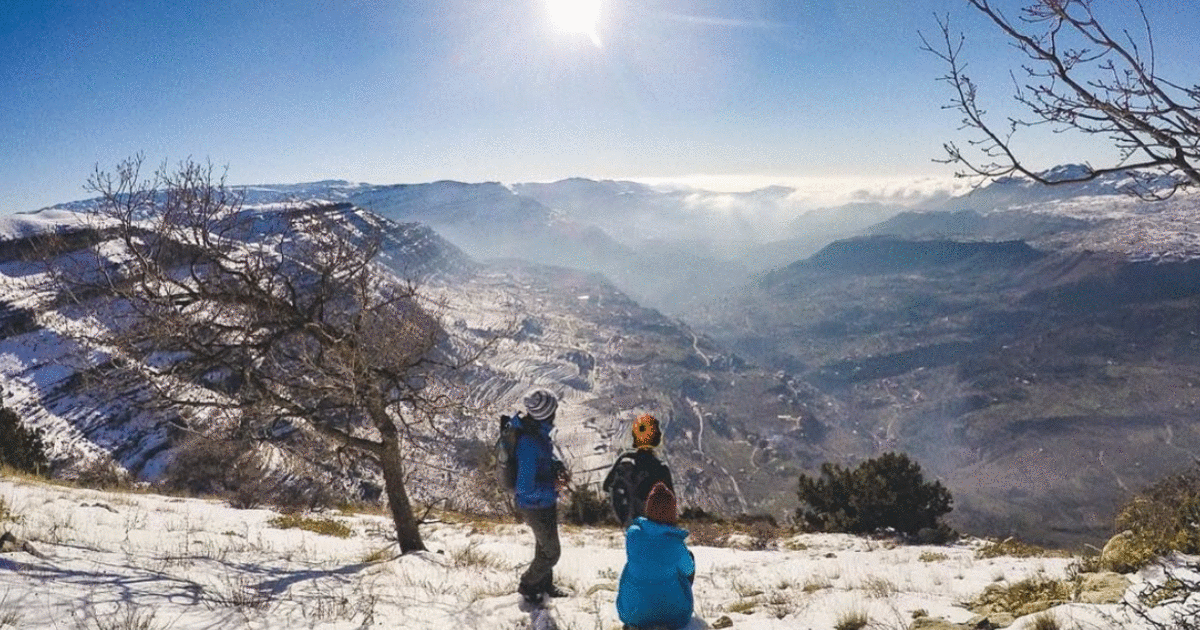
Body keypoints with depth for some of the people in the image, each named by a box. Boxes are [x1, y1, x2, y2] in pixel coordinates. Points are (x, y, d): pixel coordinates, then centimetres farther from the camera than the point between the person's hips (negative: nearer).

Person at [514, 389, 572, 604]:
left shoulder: (537, 431, -8)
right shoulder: (530, 443, -37)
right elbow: (525, 487, -33)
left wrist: (557, 466, -3)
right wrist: (553, 486, -21)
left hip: (545, 502, 9)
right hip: (537, 507, -9)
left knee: (544, 546, 28)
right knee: (551, 553, 12)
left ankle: (545, 585, 49)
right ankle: (528, 585, 35)